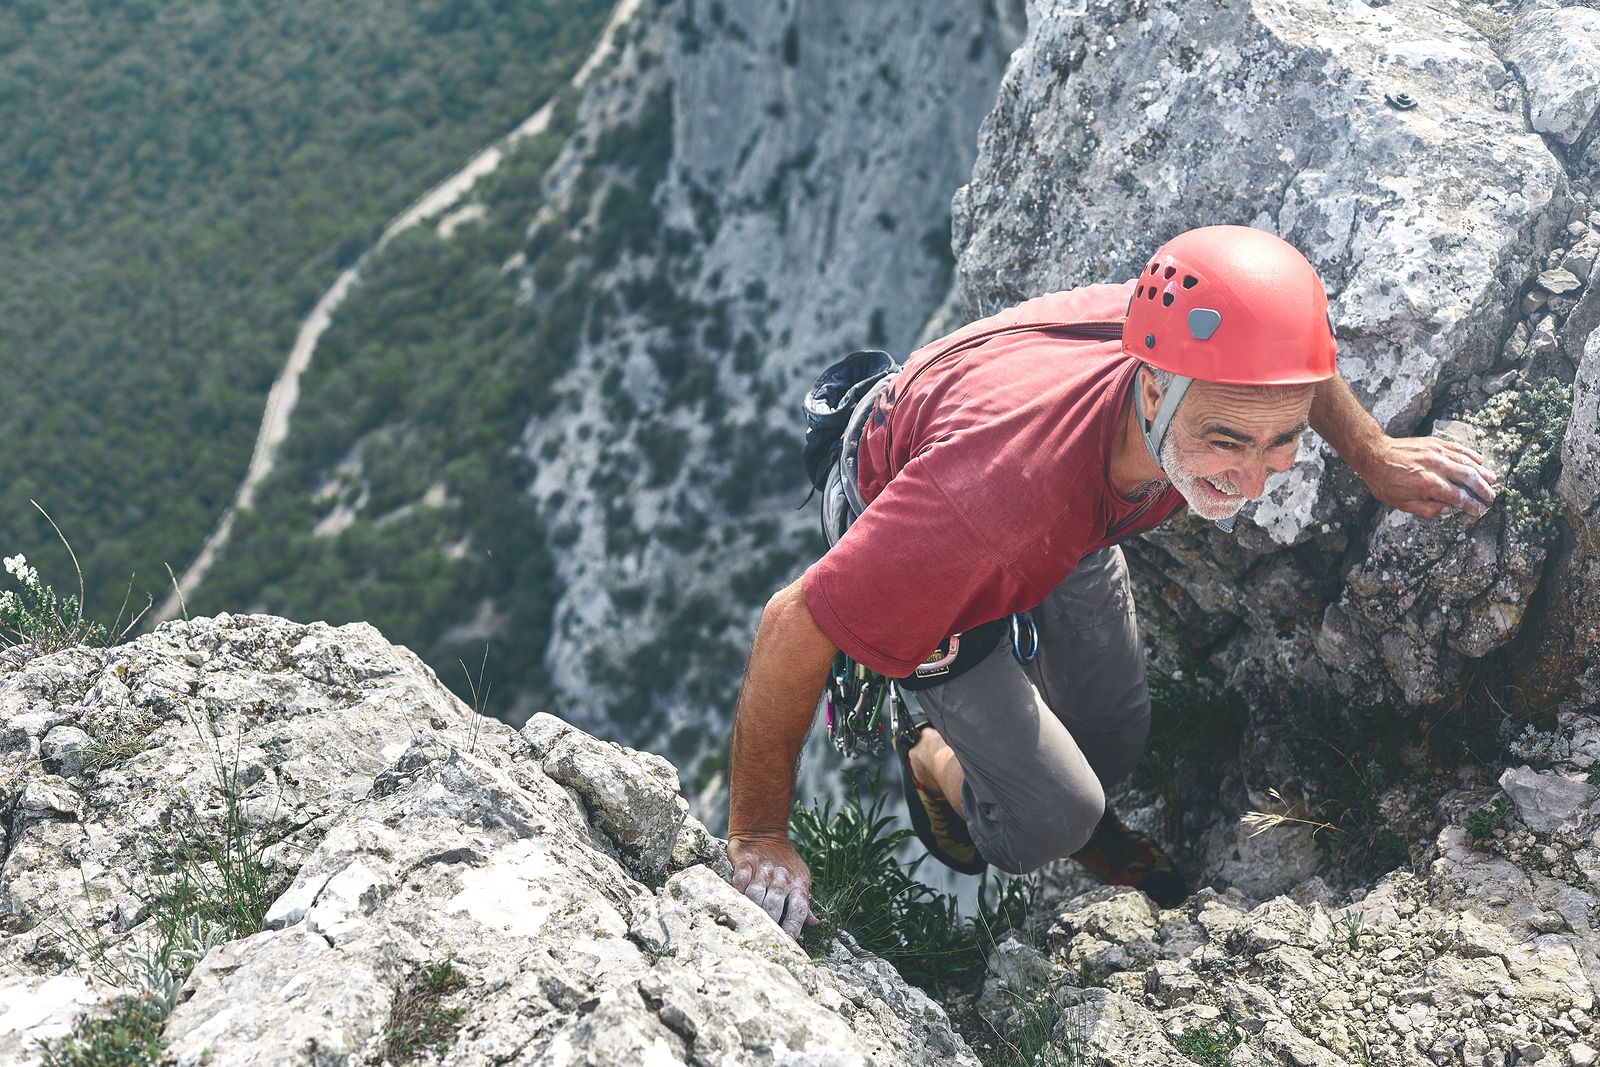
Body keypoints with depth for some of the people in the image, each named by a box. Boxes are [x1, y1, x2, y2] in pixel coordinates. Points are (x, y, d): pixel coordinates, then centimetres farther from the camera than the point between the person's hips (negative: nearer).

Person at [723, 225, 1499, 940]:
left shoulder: (1214, 352, -36)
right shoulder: (1000, 487, -51)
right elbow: (794, 628, -40)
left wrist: (1373, 456, -1)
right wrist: (758, 837, -30)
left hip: (1070, 521, 5)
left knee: (1116, 741, 18)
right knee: (1052, 817, -8)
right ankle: (934, 761, 25)